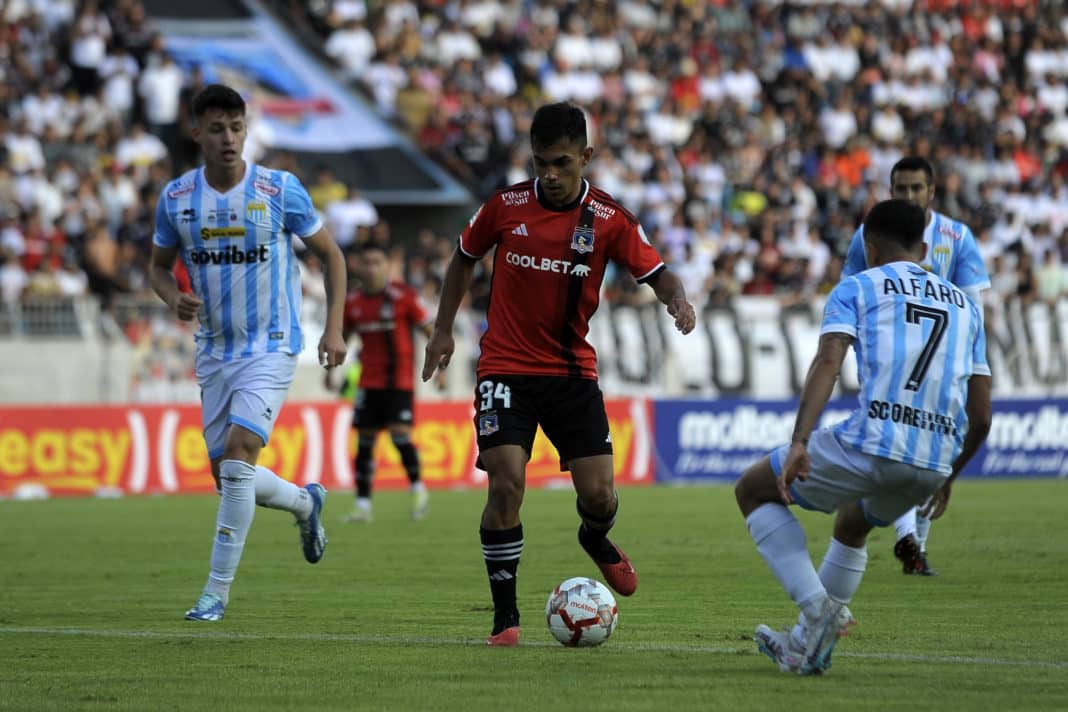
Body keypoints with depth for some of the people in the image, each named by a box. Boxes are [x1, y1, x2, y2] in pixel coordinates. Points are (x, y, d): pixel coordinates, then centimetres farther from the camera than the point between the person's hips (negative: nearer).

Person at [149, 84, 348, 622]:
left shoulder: (281, 190, -9)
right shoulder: (175, 198, -2)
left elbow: (330, 255, 3)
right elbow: (159, 267, 12)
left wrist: (333, 328, -4)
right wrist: (174, 299, -10)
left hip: (271, 346, -4)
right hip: (214, 351, 4)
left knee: (240, 449, -22)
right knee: (226, 475, 6)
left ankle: (217, 591, -16)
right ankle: (305, 503, 39)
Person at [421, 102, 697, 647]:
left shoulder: (608, 219, -5)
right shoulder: (505, 206, -3)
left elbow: (657, 274, -5)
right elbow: (464, 259, 14)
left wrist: (677, 300, -28)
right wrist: (443, 330, 13)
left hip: (572, 371, 1)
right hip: (506, 367, -1)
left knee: (598, 494, -4)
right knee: (506, 486, -17)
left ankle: (597, 540, 36)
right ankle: (505, 616, -4)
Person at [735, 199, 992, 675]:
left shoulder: (857, 288, 10)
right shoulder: (966, 306, 24)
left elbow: (828, 361, -10)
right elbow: (980, 418, 20)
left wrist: (799, 443, -19)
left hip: (870, 447, -6)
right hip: (934, 465, 6)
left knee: (753, 491, 18)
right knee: (852, 524, 37)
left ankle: (818, 607, 2)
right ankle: (811, 645, 36)